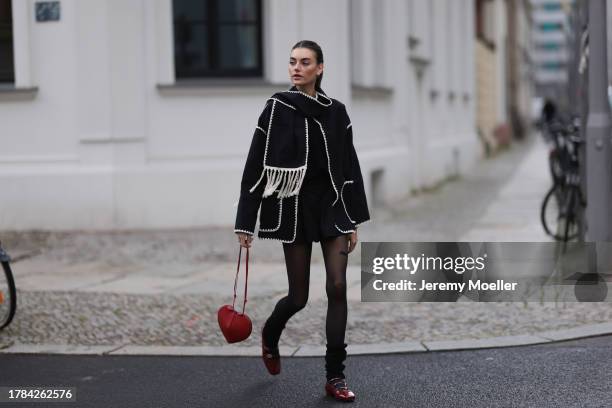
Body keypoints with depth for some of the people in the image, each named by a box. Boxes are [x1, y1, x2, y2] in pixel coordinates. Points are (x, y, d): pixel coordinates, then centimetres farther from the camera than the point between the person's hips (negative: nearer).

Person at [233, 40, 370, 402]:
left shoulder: (336, 111, 4)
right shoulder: (277, 108, -5)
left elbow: (349, 166, 8)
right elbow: (256, 166, -5)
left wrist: (354, 221, 5)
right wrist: (245, 222, -7)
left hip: (331, 206, 3)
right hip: (294, 207, -2)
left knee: (337, 287, -7)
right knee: (299, 297, 3)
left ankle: (335, 376, 2)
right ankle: (270, 335, 37)